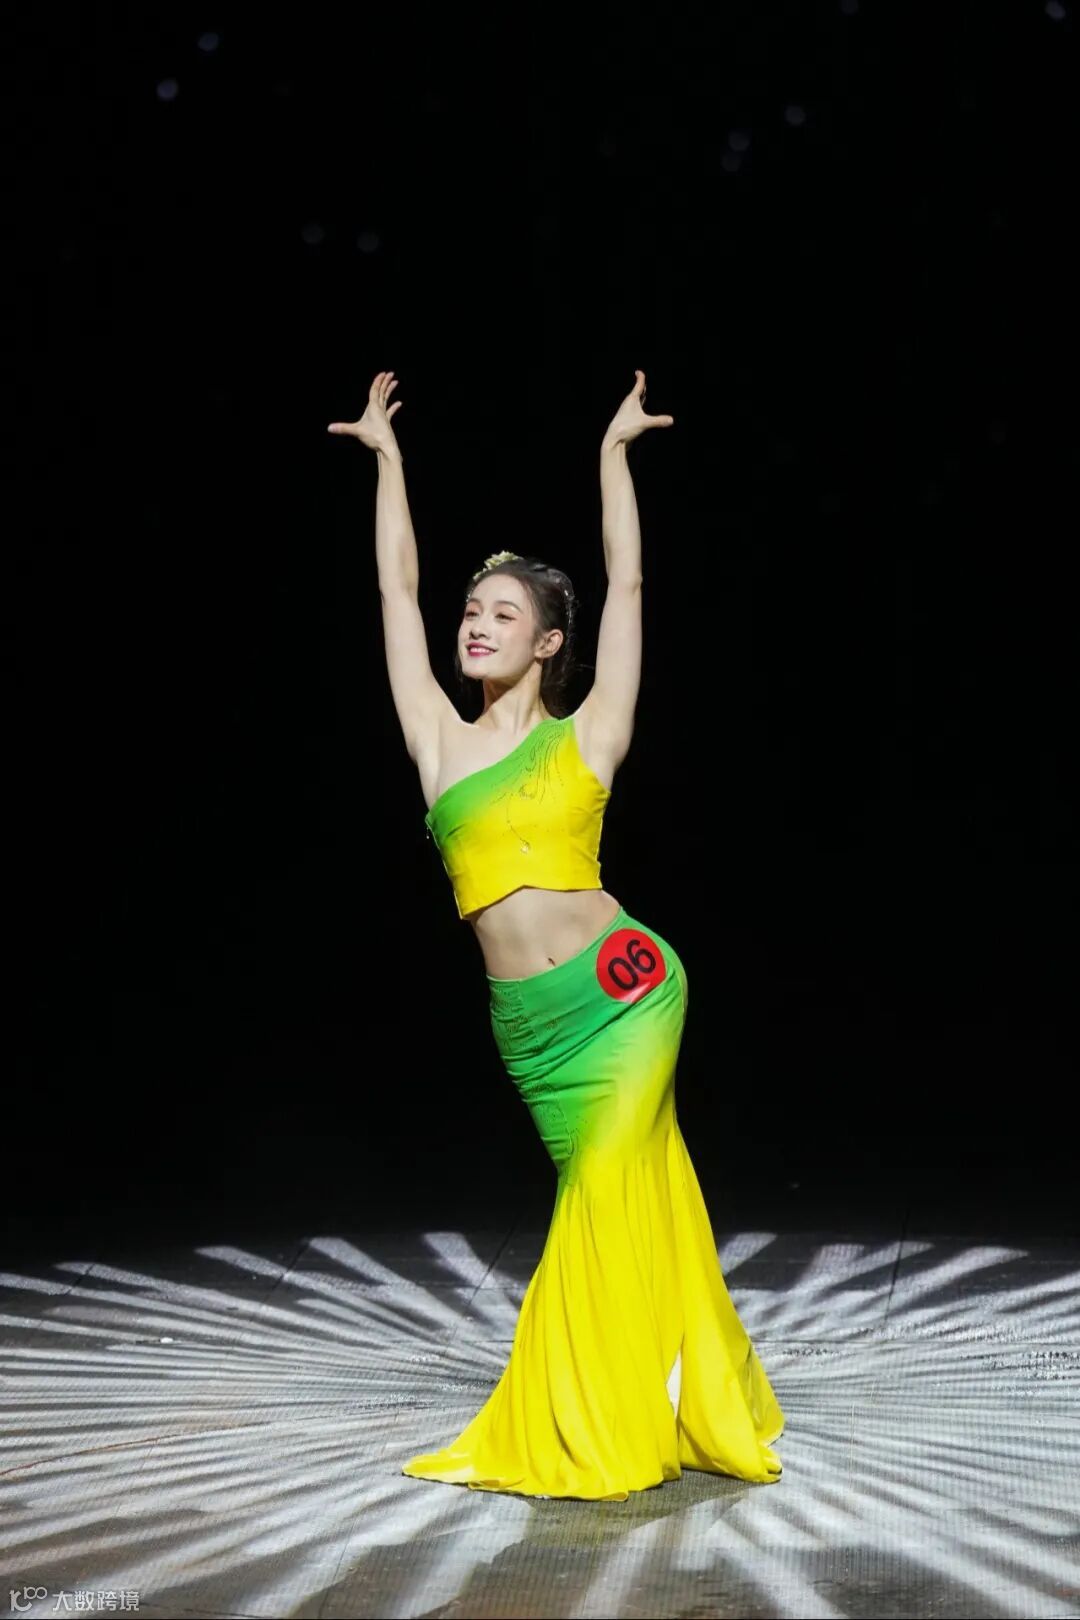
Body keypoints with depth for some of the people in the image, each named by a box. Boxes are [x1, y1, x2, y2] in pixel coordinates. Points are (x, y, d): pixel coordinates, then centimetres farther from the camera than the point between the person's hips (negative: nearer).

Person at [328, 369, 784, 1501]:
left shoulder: (584, 736, 2)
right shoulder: (443, 744, 9)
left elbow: (626, 583, 4)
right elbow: (395, 589, 15)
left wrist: (613, 451, 11)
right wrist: (387, 455, 21)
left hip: (619, 988, -4)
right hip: (527, 1023, 4)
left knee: (609, 1200, -4)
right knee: (620, 1199, 12)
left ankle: (606, 1430, 7)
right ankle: (682, 1409, 24)